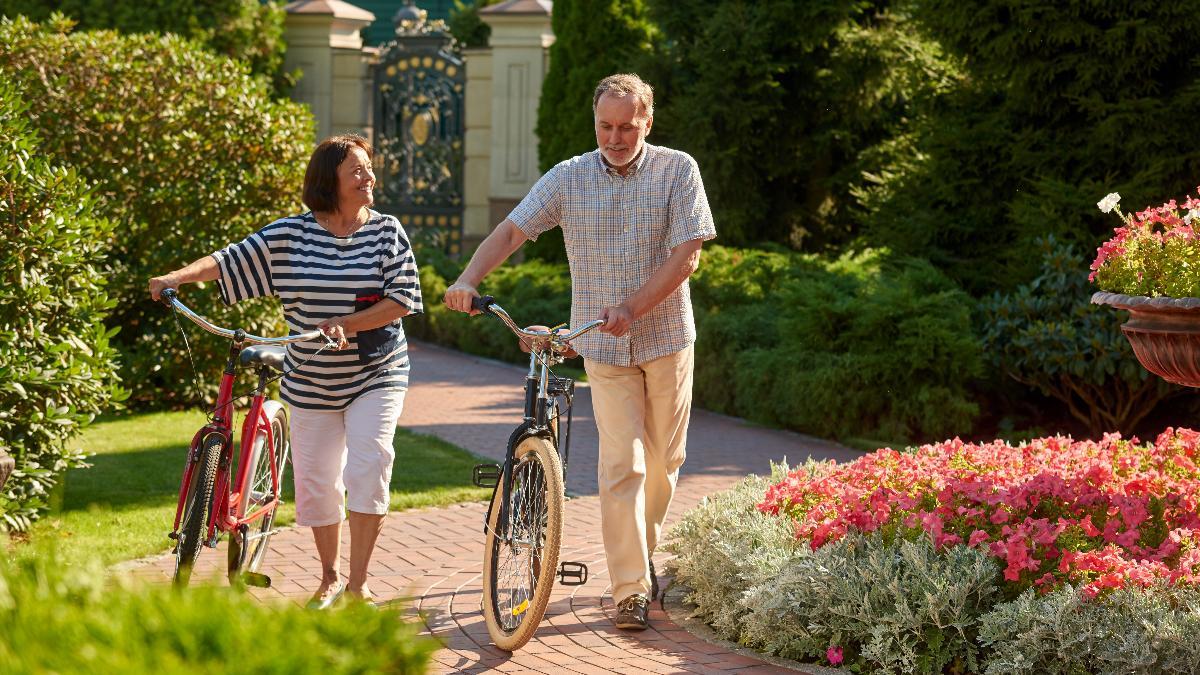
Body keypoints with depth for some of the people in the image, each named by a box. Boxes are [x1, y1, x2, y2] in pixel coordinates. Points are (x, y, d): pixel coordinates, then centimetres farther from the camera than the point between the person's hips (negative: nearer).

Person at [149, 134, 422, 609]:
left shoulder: (386, 231, -3)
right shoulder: (288, 235, -2)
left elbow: (403, 299, -10)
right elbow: (229, 261, -2)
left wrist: (347, 325, -21)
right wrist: (177, 276, -18)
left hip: (376, 375, -1)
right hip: (311, 383, 2)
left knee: (367, 472, -14)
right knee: (315, 482, 5)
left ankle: (357, 585, -5)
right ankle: (329, 579, 26)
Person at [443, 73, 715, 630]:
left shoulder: (677, 171, -4)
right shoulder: (567, 178, 0)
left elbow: (686, 255, -11)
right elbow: (511, 230, -4)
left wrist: (632, 308, -22)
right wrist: (468, 279, -22)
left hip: (666, 336, 1)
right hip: (603, 342, 0)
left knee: (663, 460, 11)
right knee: (622, 463, -8)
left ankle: (646, 553, 34)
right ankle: (630, 589, -6)